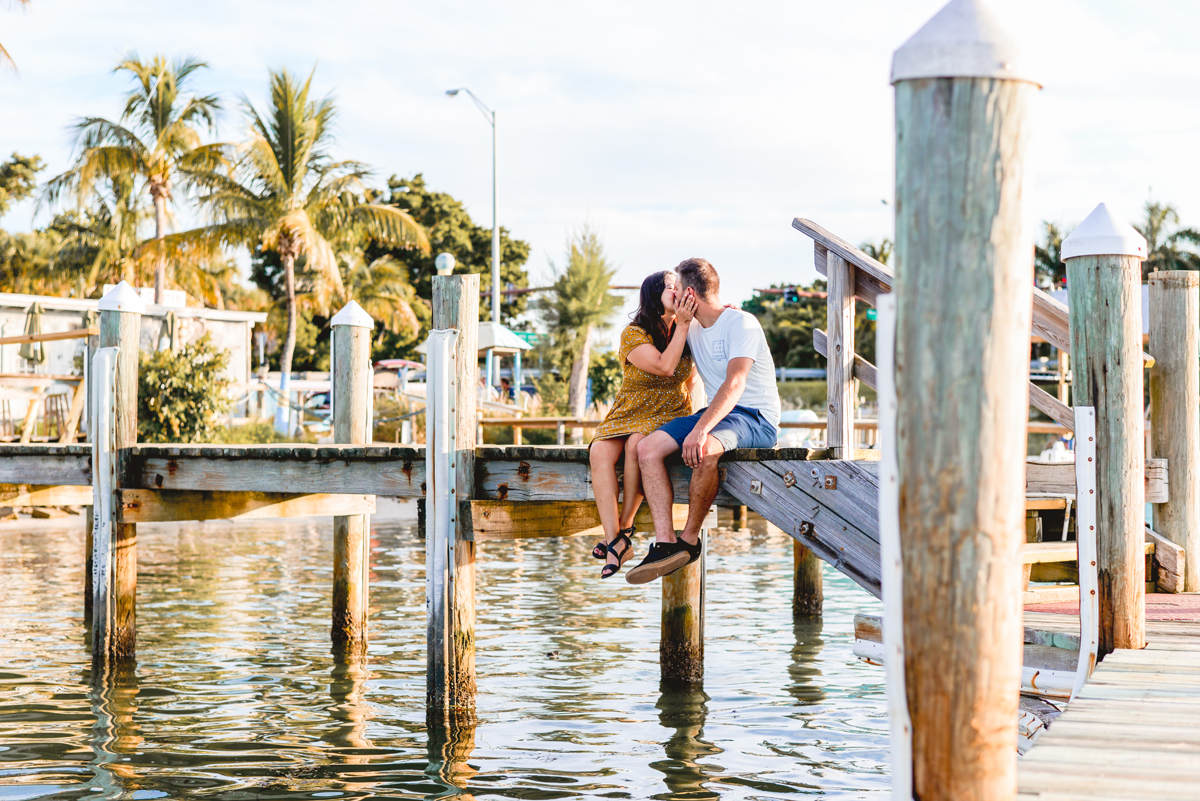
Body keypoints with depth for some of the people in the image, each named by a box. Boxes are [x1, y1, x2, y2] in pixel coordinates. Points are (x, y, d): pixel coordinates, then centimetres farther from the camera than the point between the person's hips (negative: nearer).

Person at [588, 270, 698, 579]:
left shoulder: (687, 333, 7)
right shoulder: (633, 335, -6)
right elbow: (665, 367, -18)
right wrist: (682, 325, -19)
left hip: (669, 415, 0)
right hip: (627, 415, 0)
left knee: (636, 444, -35)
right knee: (600, 451, -32)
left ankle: (625, 528, -25)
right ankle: (615, 542, -37)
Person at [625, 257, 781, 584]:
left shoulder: (741, 323, -11)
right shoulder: (691, 329, 16)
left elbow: (735, 384, -26)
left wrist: (701, 429, -38)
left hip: (756, 419, -8)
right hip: (716, 414, 8)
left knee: (704, 449, -39)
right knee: (648, 449, -16)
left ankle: (690, 539, -19)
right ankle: (665, 543, -28)